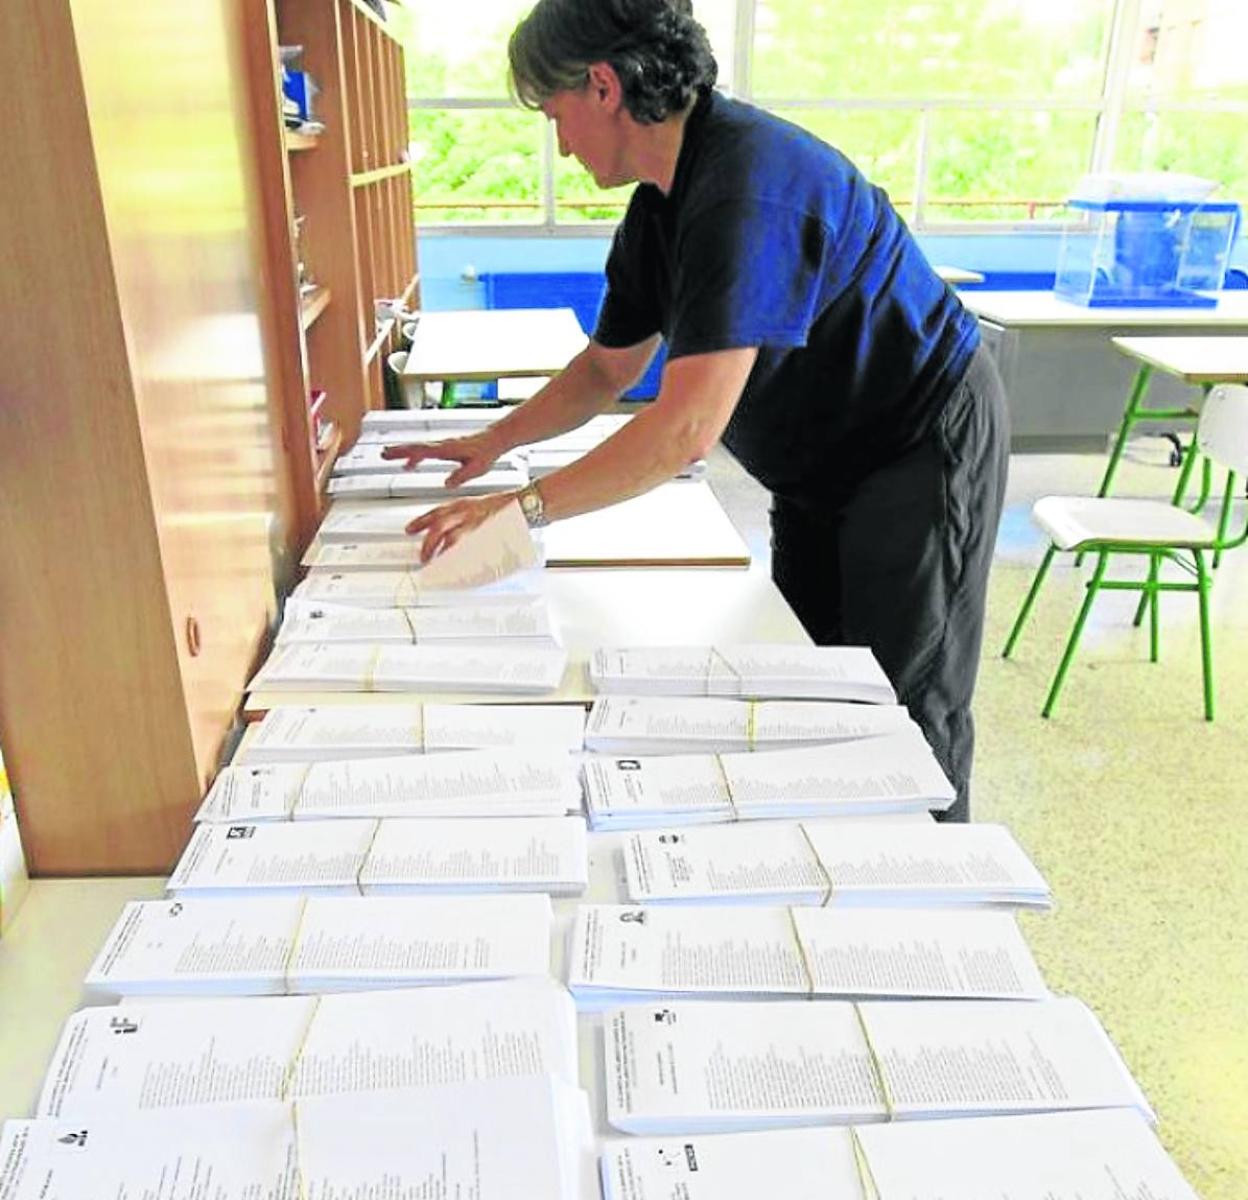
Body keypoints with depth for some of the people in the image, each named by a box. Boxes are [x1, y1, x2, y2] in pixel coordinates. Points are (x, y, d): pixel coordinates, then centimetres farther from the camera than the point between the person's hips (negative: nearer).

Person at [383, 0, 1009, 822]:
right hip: (824, 467, 9)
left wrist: (526, 507, -29)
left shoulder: (746, 185, -29)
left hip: (925, 446, -9)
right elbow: (609, 367, 14)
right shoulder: (662, 203, 2)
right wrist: (494, 442, 5)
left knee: (909, 715, -2)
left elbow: (688, 428, -35)